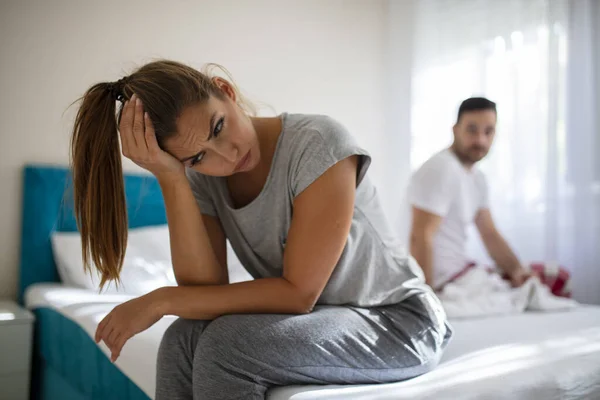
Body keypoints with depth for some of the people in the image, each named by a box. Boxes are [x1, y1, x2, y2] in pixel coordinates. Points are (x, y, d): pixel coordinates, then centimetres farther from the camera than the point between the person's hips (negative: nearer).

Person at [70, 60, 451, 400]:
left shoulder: (318, 142, -23)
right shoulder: (199, 174, -6)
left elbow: (298, 292, -24)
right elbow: (206, 290, -16)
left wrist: (161, 300, -21)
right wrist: (171, 179, -24)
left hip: (399, 320, -4)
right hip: (313, 316, 5)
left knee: (227, 342, -26)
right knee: (184, 338, -20)